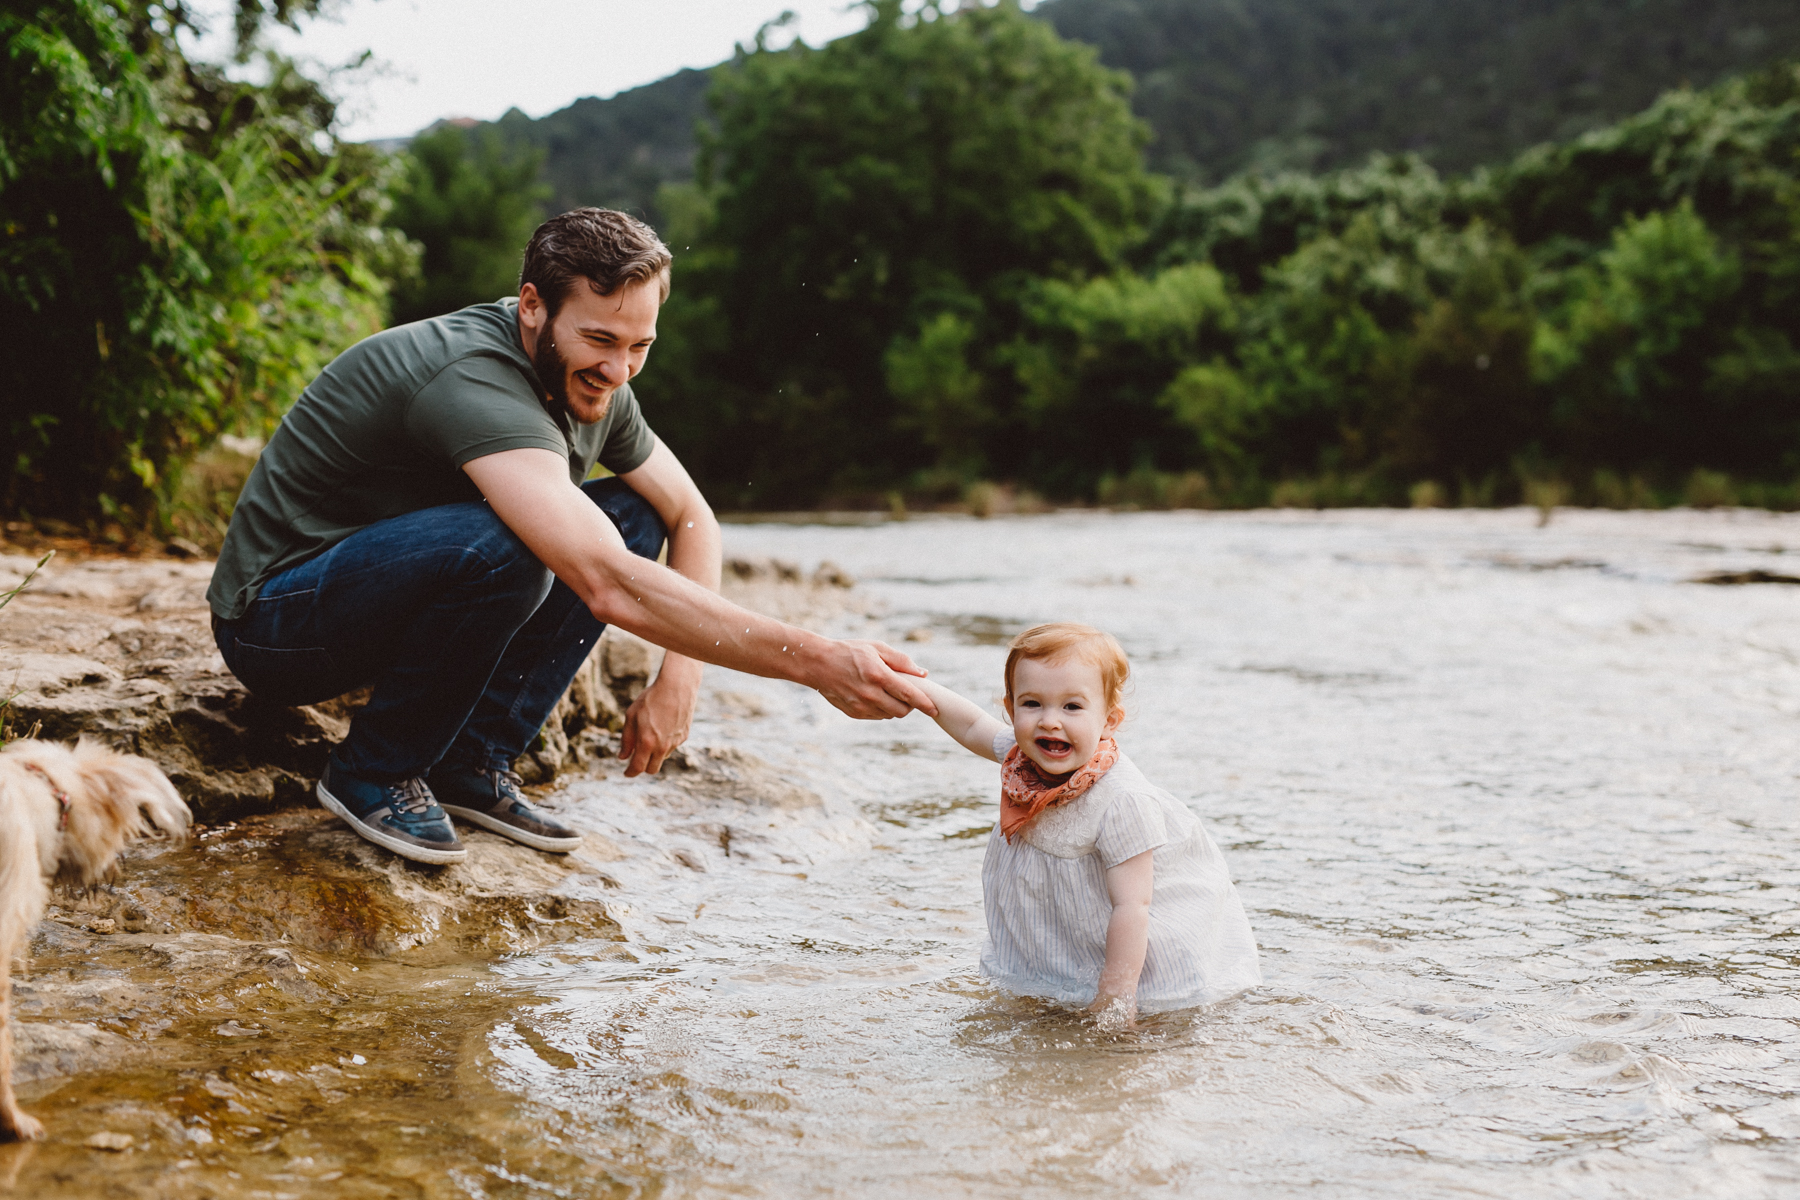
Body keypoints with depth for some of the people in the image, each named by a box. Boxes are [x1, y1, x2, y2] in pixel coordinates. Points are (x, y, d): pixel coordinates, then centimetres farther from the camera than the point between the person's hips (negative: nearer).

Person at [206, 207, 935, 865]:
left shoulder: (591, 383, -4)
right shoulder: (474, 383, -32)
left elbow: (692, 519, 8)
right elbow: (611, 587, -43)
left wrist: (678, 680, -6)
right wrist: (817, 664, -46)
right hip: (274, 622, -8)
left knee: (631, 514, -3)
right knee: (502, 547, -35)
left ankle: (473, 763, -2)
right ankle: (373, 774, -12)